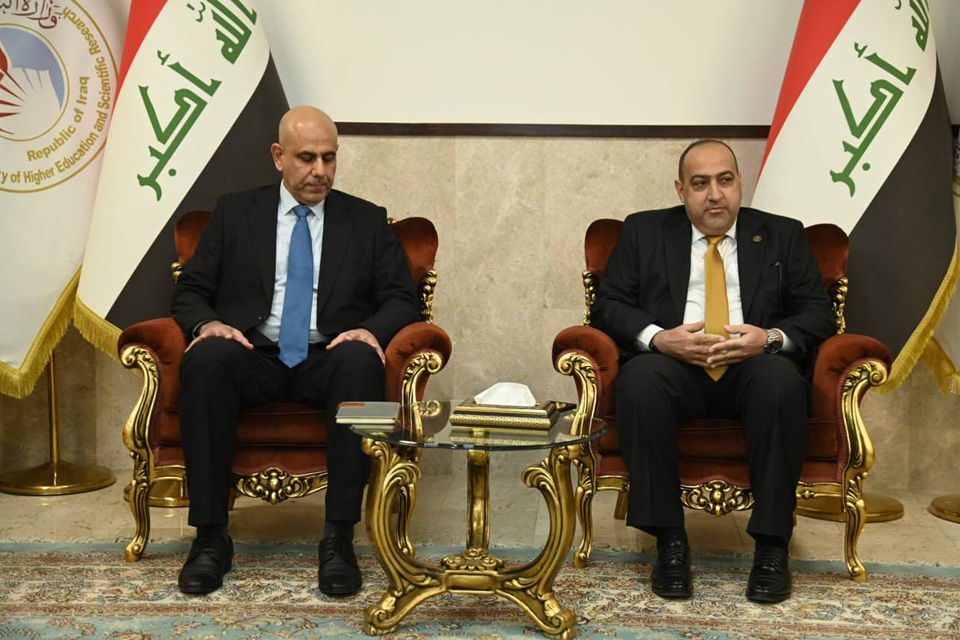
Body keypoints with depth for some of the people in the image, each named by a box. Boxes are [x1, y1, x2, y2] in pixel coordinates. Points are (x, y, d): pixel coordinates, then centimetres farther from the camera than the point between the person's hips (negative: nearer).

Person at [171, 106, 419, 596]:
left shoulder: (368, 221, 15)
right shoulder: (235, 212, 15)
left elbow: (401, 299, 9)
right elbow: (190, 292, 13)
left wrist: (371, 330, -14)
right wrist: (207, 322, -11)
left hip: (328, 359, 0)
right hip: (254, 357, 1)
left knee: (360, 360, -35)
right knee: (205, 358, -33)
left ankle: (338, 538, -31)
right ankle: (211, 537, -25)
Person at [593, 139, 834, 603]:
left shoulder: (783, 235, 17)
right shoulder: (644, 231, 15)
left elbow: (818, 312, 10)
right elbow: (609, 304, 7)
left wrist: (772, 338, -12)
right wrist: (659, 337, -13)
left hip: (753, 367, 0)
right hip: (674, 365, 0)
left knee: (781, 380, -34)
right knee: (640, 377, -34)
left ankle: (771, 547, -23)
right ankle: (669, 542, -24)